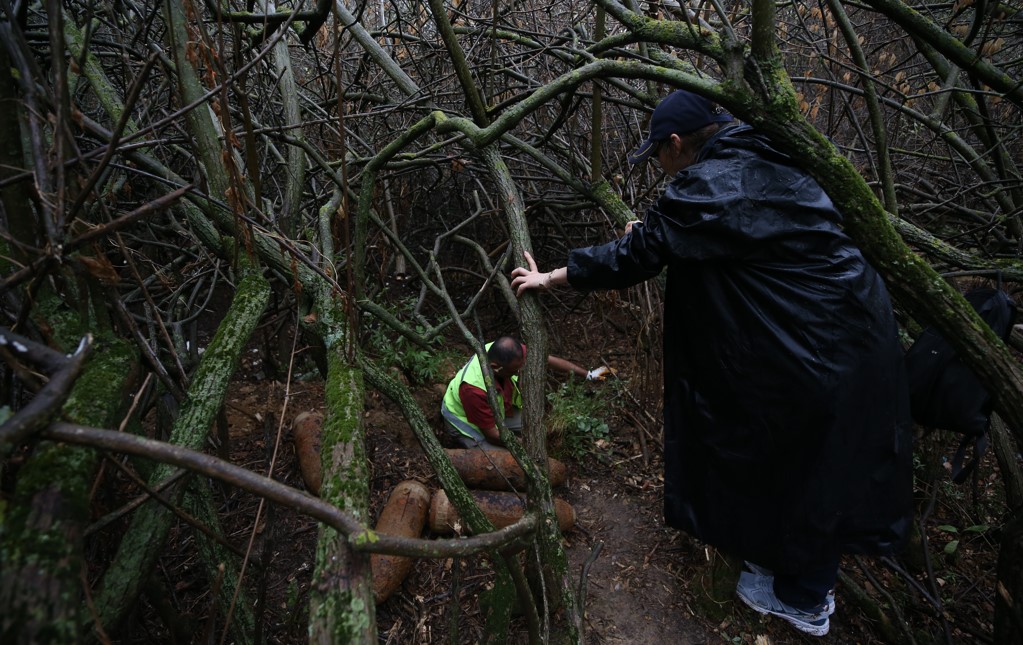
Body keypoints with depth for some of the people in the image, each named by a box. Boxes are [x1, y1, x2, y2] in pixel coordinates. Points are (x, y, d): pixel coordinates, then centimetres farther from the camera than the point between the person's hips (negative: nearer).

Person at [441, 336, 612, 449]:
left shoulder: (509, 352, -27)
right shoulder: (474, 389, -42)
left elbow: (549, 360, -13)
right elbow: (493, 435, -30)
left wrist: (588, 374, -12)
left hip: (497, 410, 6)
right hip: (464, 419, -6)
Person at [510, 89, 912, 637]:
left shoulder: (702, 188, -17)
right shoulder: (766, 168, 10)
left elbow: (635, 256, -12)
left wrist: (550, 278, -2)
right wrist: (652, 231, 29)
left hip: (810, 355, -9)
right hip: (858, 330, 9)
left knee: (792, 470, 12)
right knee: (827, 466, 22)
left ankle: (801, 601, 36)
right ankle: (812, 584, 45)